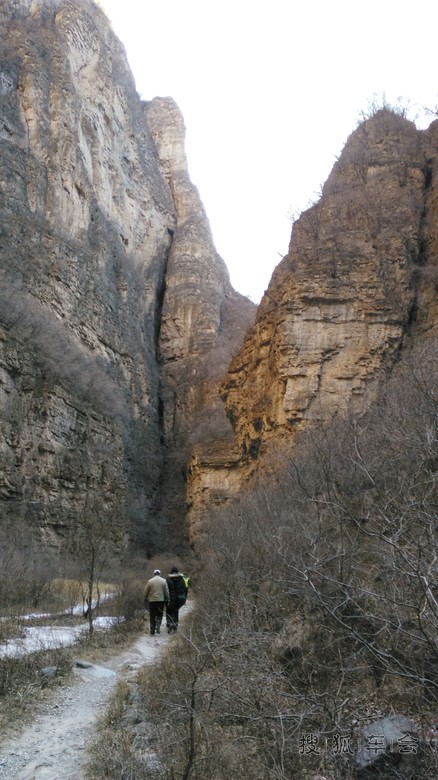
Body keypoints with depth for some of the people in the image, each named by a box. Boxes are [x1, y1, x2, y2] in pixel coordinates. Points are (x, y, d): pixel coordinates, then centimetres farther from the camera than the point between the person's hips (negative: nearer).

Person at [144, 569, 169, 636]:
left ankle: (152, 632, 9)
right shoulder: (163, 581, 1)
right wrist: (167, 600, 10)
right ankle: (158, 627, -4)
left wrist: (145, 600, 13)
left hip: (152, 601, 0)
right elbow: (166, 592, 2)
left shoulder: (149, 581, 0)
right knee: (160, 615, 14)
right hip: (161, 600, 0)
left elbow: (146, 592, 3)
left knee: (152, 616, 7)